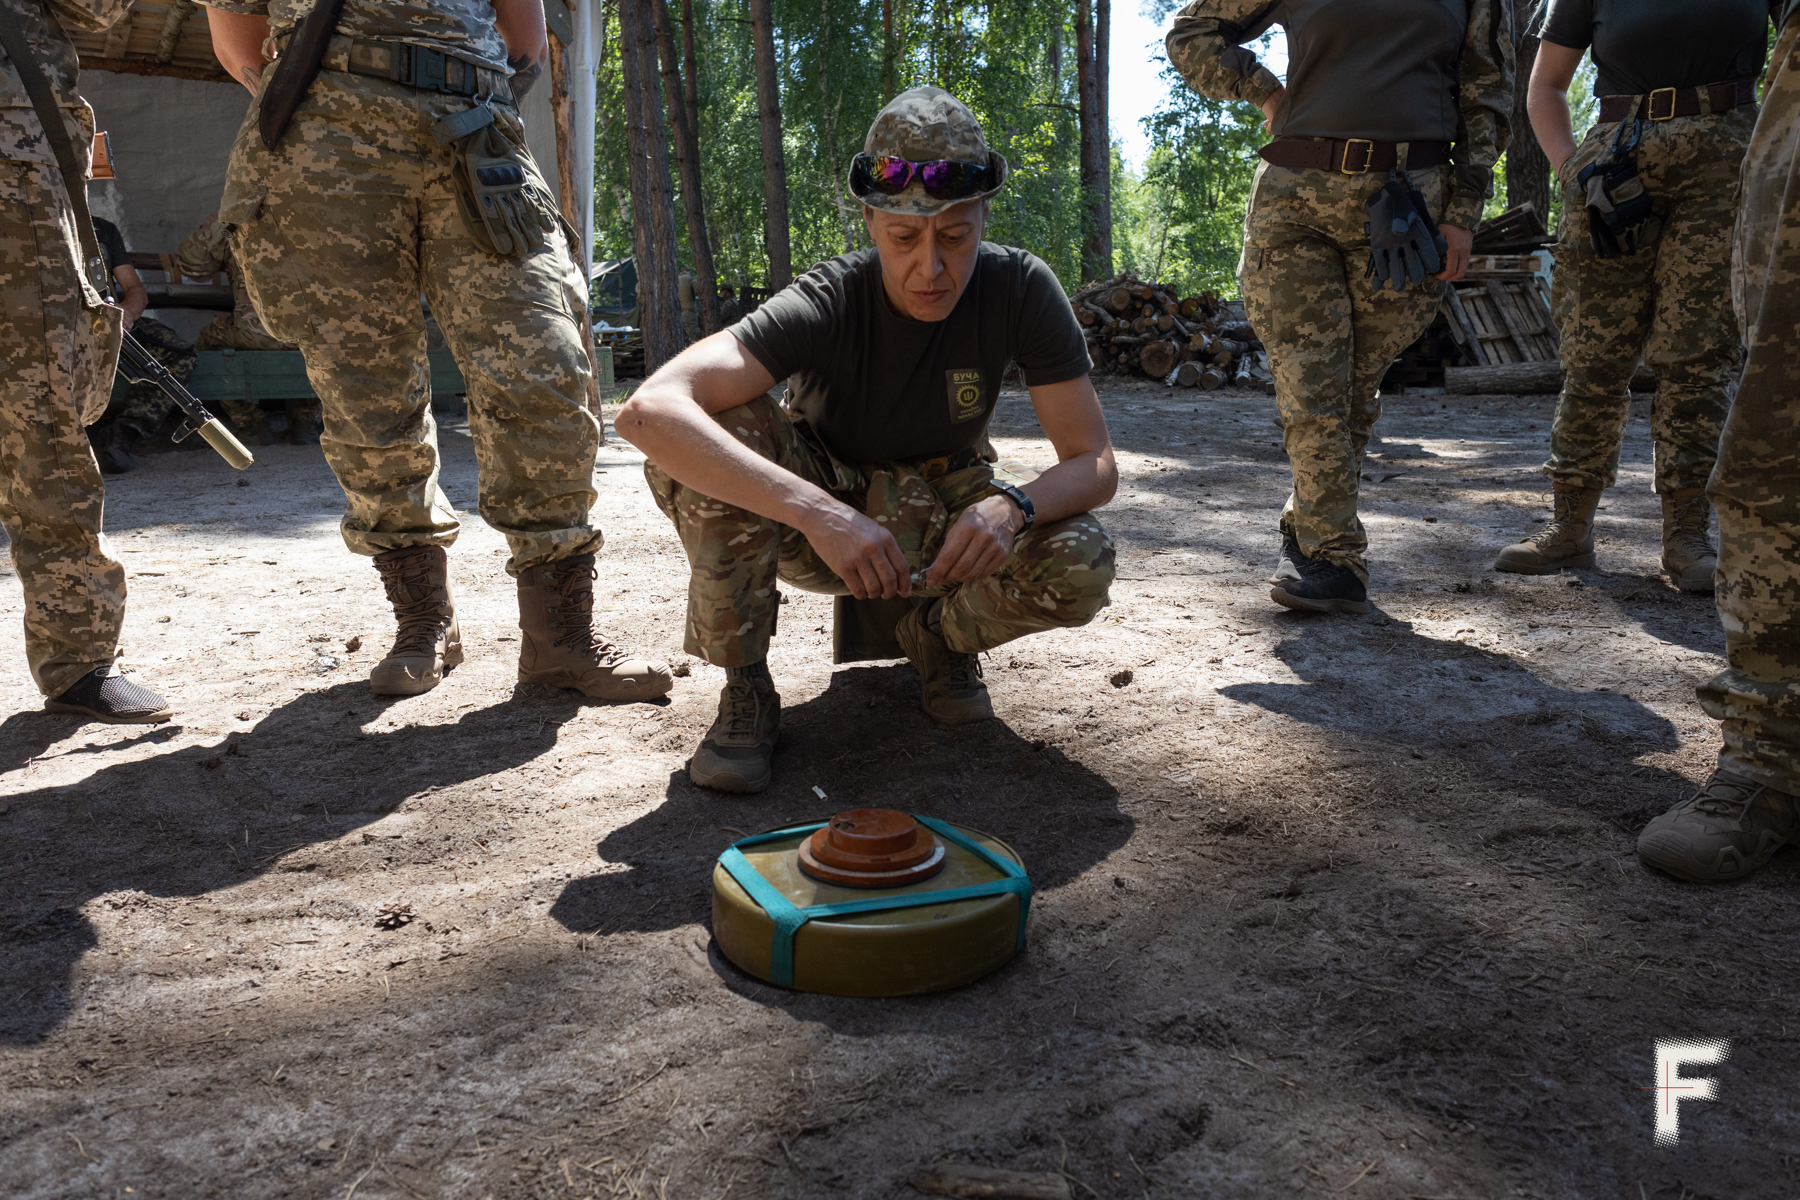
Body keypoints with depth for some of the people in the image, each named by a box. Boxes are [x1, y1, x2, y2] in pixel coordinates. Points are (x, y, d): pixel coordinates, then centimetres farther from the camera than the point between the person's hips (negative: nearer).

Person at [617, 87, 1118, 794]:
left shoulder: (1020, 290, -21)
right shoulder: (828, 304, -28)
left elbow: (1094, 464, -17)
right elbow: (647, 411, -42)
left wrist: (1012, 506, -39)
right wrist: (817, 512, -52)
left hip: (939, 521, 2)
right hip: (820, 516, -1)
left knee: (1081, 567, -28)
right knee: (716, 431, -33)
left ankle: (940, 635, 5)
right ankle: (745, 688, -16)